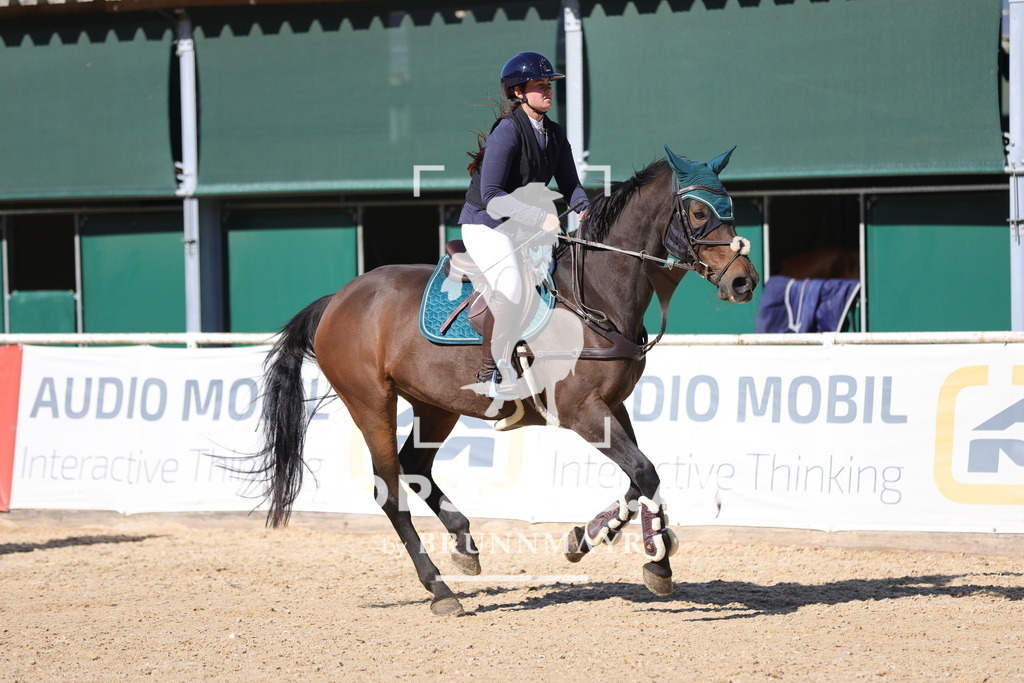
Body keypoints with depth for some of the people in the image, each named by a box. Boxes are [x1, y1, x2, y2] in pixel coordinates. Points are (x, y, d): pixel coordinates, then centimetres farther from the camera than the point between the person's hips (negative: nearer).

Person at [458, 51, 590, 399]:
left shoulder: (554, 134, 4)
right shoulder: (508, 131, -21)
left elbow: (569, 184, 4)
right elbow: (491, 195, -28)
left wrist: (583, 209, -19)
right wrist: (540, 218, -36)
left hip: (522, 226, 9)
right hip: (485, 224, -9)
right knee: (512, 289, -27)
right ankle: (488, 373, -15)